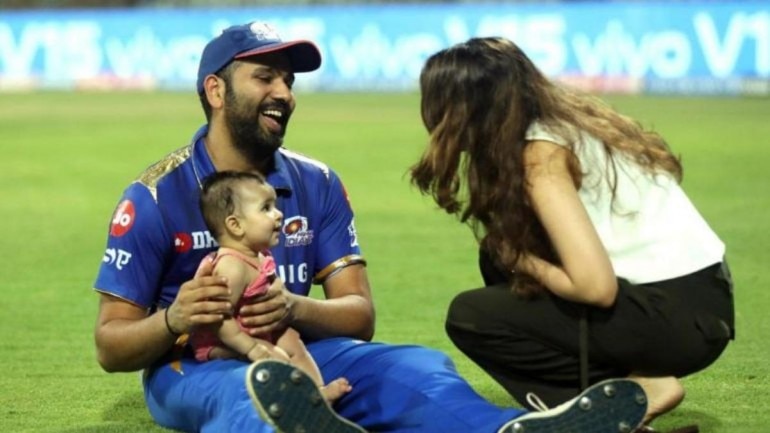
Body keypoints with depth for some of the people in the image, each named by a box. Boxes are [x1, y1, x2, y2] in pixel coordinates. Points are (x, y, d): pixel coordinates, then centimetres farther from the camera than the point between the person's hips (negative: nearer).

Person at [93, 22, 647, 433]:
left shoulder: (317, 185, 6)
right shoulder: (157, 196, -6)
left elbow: (359, 315, -1)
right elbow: (112, 347, -6)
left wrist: (293, 310, -24)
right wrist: (173, 320, -30)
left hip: (295, 353, 5)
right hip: (193, 365, -5)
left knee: (412, 369, -24)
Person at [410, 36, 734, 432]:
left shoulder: (542, 155, -15)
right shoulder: (567, 118, 11)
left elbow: (596, 286, -22)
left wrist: (524, 263, -4)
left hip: (678, 321, -9)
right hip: (695, 299, 9)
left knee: (471, 316, -3)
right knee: (501, 254, 17)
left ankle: (635, 391, -3)